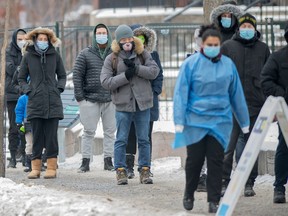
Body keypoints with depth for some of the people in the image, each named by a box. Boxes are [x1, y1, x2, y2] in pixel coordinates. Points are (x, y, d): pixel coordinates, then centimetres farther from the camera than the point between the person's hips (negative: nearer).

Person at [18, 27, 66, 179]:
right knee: (37, 137, 1)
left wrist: (59, 88, 1)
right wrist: (28, 91, -2)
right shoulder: (28, 57, 5)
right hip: (35, 102, 0)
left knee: (51, 137, -1)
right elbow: (21, 78, 13)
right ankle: (35, 168, 6)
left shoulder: (54, 55, 6)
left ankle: (51, 168, 3)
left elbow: (62, 76, 17)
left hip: (53, 103, 0)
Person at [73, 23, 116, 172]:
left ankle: (108, 160, 12)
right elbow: (77, 75, 2)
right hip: (90, 99, -2)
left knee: (110, 131, 5)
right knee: (89, 131, -1)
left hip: (110, 99, 2)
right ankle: (85, 161, 2)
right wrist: (79, 96, -5)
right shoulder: (86, 54, 4)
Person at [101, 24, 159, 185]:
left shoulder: (143, 55, 6)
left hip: (143, 104, 1)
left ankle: (145, 170, 12)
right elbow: (105, 82, -7)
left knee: (144, 140, 6)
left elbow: (154, 71, -7)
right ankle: (121, 171, 5)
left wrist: (136, 68, -18)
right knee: (121, 140, 0)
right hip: (123, 105, -1)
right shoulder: (112, 59, 2)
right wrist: (125, 76, -16)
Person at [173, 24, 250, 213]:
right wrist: (179, 121, -10)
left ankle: (214, 201, 4)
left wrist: (244, 122, 14)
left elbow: (237, 94, 11)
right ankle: (189, 194, 25)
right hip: (195, 120, -2)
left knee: (216, 160, 0)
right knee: (194, 159, 5)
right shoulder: (191, 64, -5)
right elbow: (181, 93, -4)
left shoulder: (228, 65, 4)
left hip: (220, 120, 2)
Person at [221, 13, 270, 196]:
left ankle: (249, 183, 12)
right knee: (228, 145, -7)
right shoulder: (228, 47, 8)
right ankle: (225, 183, -4)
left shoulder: (263, 49, 12)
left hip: (255, 105, 2)